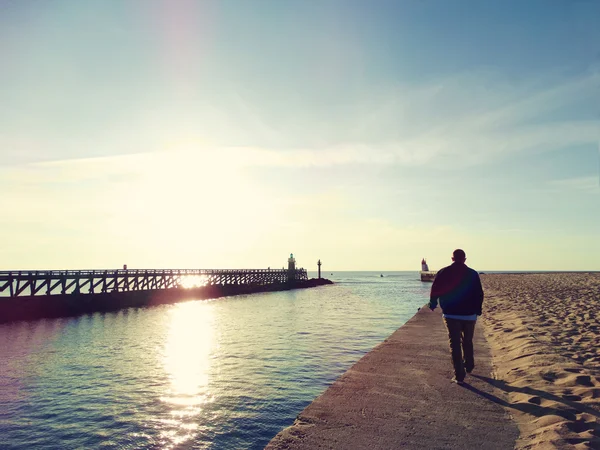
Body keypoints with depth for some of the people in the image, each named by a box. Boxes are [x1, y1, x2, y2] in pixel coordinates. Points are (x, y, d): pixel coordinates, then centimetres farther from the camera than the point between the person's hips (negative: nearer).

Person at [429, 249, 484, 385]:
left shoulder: (443, 272, -4)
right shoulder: (473, 274, -2)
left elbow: (435, 290, -1)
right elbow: (479, 294, 1)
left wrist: (432, 304, 16)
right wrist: (478, 310, 12)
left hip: (451, 314, -2)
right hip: (469, 314, 2)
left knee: (455, 344, 1)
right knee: (467, 342, 22)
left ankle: (459, 375, -3)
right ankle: (469, 366, 37)